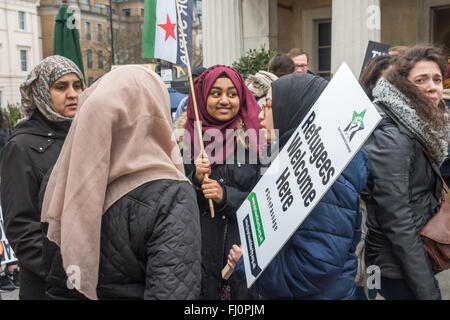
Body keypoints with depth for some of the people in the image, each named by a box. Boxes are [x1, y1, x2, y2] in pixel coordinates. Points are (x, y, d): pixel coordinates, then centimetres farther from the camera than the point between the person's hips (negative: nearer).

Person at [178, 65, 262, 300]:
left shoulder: (254, 137, -4)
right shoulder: (189, 138, 2)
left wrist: (226, 196, -19)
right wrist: (195, 179, -15)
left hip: (245, 247, -1)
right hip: (200, 251, 2)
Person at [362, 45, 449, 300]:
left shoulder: (419, 128, 4)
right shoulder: (392, 139, -24)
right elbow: (398, 225, -25)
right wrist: (429, 293, -21)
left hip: (419, 254, 8)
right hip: (398, 268, -8)